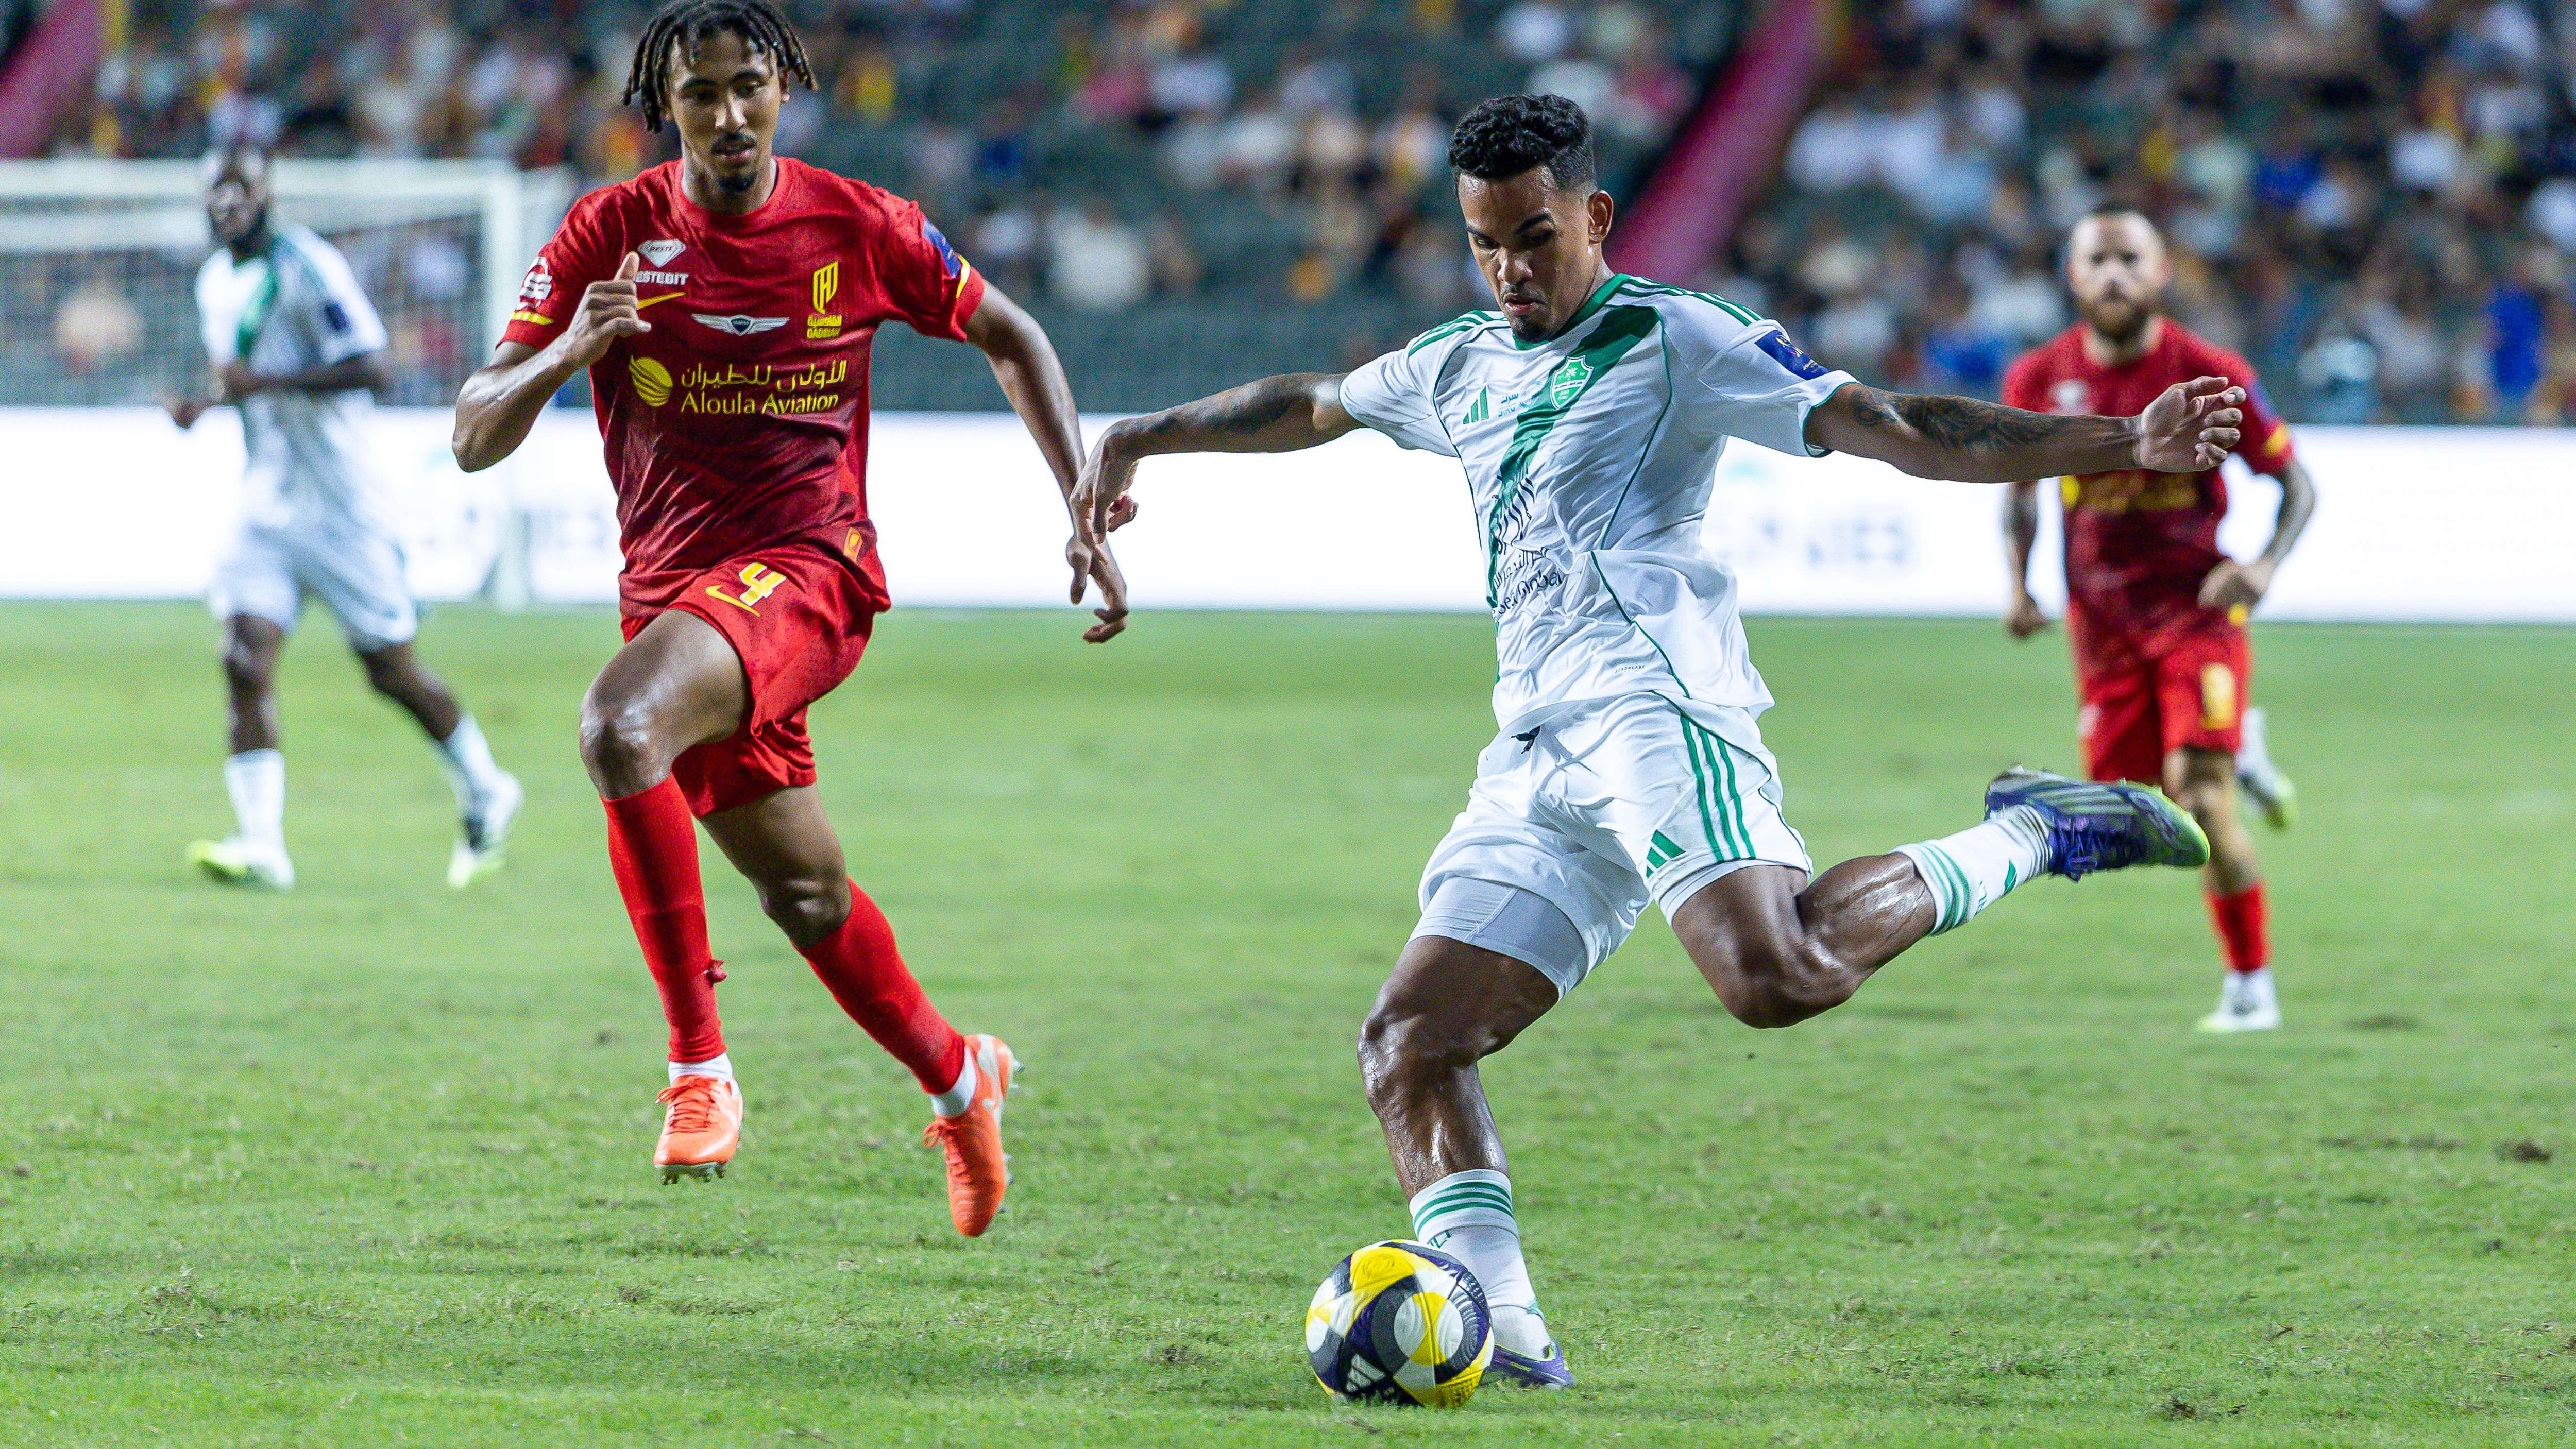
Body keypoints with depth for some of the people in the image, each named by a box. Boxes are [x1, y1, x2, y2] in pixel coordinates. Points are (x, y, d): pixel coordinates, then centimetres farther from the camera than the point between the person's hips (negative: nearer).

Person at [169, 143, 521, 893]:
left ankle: (485, 793, 28)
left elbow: (370, 368, -22)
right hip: (266, 511, 6)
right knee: (246, 661, -12)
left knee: (392, 672, 4)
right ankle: (262, 845, -18)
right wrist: (205, 400, 5)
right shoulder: (216, 283, 9)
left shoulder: (309, 267, -15)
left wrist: (268, 381, -29)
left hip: (341, 506, -6)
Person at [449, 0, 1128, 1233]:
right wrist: (566, 354, -23)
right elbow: (473, 438, -2)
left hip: (805, 570, -4)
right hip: (672, 591, 4)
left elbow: (1009, 339, 14)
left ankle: (699, 1063, -26)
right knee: (806, 898, 13)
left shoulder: (859, 229, -3)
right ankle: (958, 1079, 41)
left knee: (617, 724, -33)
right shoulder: (608, 237, -1)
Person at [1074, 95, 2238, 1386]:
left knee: (1775, 977, -31)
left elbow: (1892, 430, -3)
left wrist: (2126, 446, -12)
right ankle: (1500, 1324, -13)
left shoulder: (1674, 339, 4)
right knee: (1408, 1045, -6)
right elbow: (1308, 406, 43)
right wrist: (1141, 439, 50)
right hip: (1536, 762, 7)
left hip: (1651, 705, -7)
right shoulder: (1459, 369, 24)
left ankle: (2026, 841, -10)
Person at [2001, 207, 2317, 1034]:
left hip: (2196, 609, -4)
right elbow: (2021, 486, 15)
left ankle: (2250, 986, -3)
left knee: (2198, 797, -17)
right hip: (2102, 621, 4)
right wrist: (2019, 586, 0)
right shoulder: (2040, 380, -2)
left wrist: (2264, 567, -20)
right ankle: (2238, 758, 35)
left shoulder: (2210, 376, -11)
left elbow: (2295, 484, -3)